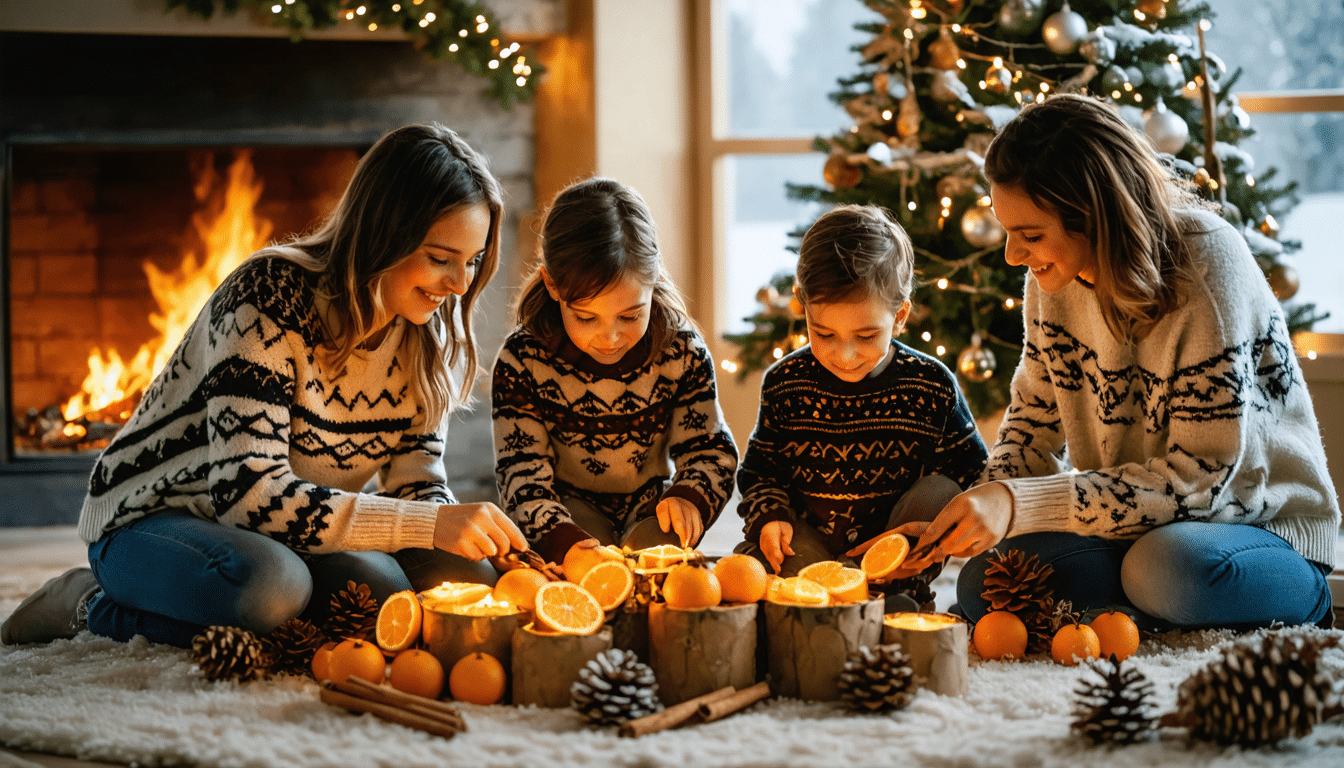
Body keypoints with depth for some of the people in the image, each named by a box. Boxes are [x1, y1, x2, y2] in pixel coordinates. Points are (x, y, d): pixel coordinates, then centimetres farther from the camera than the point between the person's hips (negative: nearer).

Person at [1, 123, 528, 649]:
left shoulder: (429, 331, -4)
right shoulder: (271, 296, -25)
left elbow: (418, 481, -2)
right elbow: (248, 494, -32)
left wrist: (477, 535, -26)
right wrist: (429, 525, -37)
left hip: (282, 539, 7)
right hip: (151, 522, -7)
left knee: (467, 577, -17)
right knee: (272, 587, -40)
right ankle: (95, 604, -8)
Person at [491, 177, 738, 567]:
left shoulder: (683, 353, -15)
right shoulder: (522, 361, -20)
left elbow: (712, 450, -3)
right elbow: (521, 471, -20)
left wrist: (690, 498, -26)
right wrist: (565, 540, -38)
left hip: (652, 505, 2)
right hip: (570, 507, -2)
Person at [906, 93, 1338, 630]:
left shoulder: (1210, 272, -23)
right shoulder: (1056, 272, -4)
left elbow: (1195, 478, -24)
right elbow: (1036, 417, 8)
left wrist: (1018, 506, -31)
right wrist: (987, 507, -14)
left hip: (1263, 530, -5)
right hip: (1132, 526, 5)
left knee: (1164, 568, -39)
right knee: (981, 586, -21)